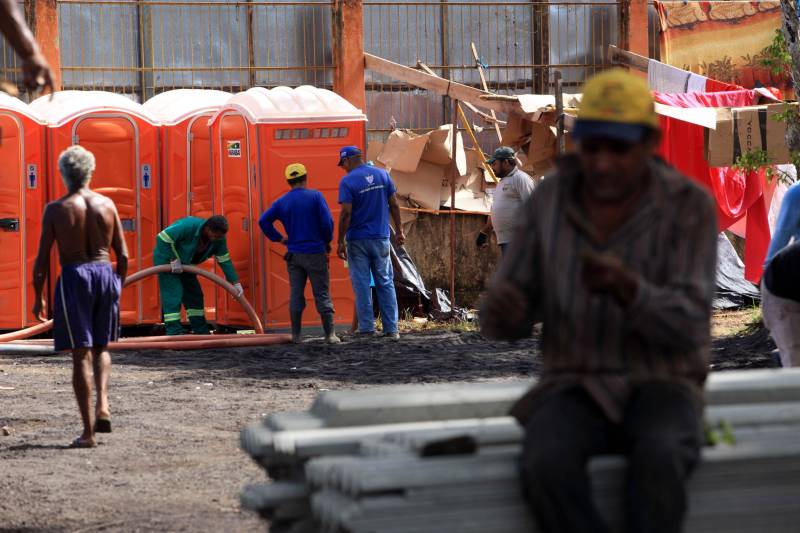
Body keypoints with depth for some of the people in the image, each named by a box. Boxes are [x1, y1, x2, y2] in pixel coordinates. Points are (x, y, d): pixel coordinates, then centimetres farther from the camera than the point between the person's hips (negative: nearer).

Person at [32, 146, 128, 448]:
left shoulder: (56, 209, -5)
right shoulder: (107, 205, 4)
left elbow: (42, 258, -5)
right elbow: (123, 255, 6)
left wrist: (38, 297, 4)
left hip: (74, 277, -3)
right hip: (105, 275, 3)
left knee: (81, 354, 1)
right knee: (101, 348, 23)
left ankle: (88, 432, 0)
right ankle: (103, 406, 0)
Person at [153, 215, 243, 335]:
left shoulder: (218, 238, -14)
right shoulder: (189, 226, -35)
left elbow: (225, 261, -6)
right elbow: (162, 238, -34)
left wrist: (236, 283, -11)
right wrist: (173, 260, -30)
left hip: (184, 262, 7)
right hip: (166, 258, -7)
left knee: (194, 294, 7)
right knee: (172, 294, -16)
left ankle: (201, 331, 14)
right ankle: (174, 332, -18)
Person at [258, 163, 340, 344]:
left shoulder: (282, 202, 4)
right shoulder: (315, 196, -6)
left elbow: (263, 221, -3)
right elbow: (327, 221, -12)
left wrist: (278, 238, 6)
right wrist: (327, 241, 4)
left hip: (294, 254, 3)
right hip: (315, 252, -3)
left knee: (296, 295, 7)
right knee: (322, 295, 1)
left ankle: (296, 335, 7)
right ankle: (330, 334, 0)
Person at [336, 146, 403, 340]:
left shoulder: (347, 181, -11)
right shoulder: (382, 174, 3)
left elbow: (346, 213, -16)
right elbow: (394, 205, 4)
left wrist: (340, 242, -11)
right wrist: (399, 230, 12)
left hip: (358, 240, -4)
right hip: (381, 238, 4)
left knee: (361, 284, 3)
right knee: (385, 283, 8)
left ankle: (367, 329, 2)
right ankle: (391, 329, 7)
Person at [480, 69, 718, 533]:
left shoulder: (691, 207, -9)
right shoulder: (548, 202, -1)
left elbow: (685, 325, -18)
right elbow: (506, 322, 1)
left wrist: (624, 288, -38)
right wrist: (502, 307, -25)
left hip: (661, 393, -2)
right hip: (578, 396, 2)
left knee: (658, 459, -39)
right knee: (548, 466, -34)